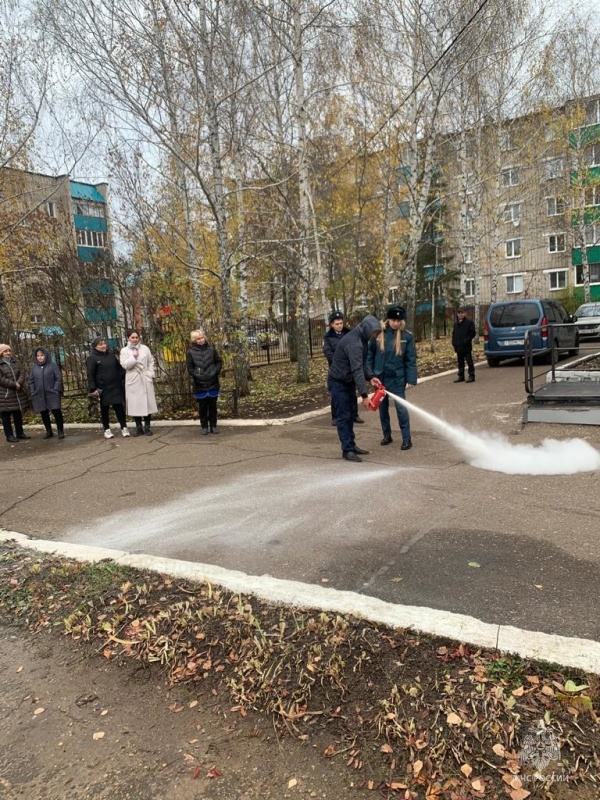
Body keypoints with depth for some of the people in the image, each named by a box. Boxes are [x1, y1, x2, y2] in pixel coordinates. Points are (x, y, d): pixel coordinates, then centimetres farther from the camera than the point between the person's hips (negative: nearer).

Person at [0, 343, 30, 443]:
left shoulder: (15, 362, 12)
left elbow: (22, 373, 4)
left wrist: (19, 383, -15)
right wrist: (14, 384, -18)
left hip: (18, 393, 6)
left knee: (18, 414, 13)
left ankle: (20, 433, 23)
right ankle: (9, 435, 7)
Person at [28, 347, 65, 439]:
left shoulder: (53, 365, -2)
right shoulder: (34, 367, 8)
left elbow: (59, 379, -4)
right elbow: (31, 381, 11)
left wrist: (55, 390, -12)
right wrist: (32, 393, 2)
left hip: (52, 395, -4)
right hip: (39, 396, 4)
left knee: (57, 412, -3)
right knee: (44, 414, 10)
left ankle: (60, 431, 7)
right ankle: (48, 431, 22)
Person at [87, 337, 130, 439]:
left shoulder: (111, 355, 11)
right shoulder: (92, 358, -4)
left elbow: (119, 368, 18)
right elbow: (90, 375, -9)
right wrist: (92, 389, -16)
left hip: (116, 387, 3)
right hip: (103, 389, -3)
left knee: (119, 407, 3)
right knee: (105, 409, 8)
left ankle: (124, 427, 11)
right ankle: (107, 430, 18)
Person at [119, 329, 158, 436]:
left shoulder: (145, 348, 7)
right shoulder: (124, 351, 3)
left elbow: (151, 362, 10)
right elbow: (124, 365, -9)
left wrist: (151, 375, 2)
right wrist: (134, 357, -13)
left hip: (145, 379, 1)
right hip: (133, 381, -1)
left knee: (147, 403, 2)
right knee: (135, 404, 0)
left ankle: (147, 427, 10)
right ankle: (139, 428, 9)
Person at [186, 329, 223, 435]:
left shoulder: (211, 348, 1)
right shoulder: (191, 352, -3)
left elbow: (219, 362, 5)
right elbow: (190, 368, -2)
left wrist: (215, 372, -8)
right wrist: (198, 376, -13)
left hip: (213, 383, 1)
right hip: (200, 384, -1)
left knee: (213, 405, 8)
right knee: (202, 406, 6)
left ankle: (213, 425, 17)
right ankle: (204, 426, 16)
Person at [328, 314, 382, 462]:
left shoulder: (361, 339, 3)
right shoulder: (353, 343, -29)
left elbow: (362, 363, 12)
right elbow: (357, 370, -34)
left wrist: (370, 377, -5)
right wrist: (364, 395, -36)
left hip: (348, 381, 10)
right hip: (338, 382, -10)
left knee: (350, 414, 13)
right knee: (343, 416, -7)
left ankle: (351, 445, 21)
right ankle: (347, 450, -3)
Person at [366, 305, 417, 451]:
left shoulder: (407, 337, -6)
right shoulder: (379, 334, -3)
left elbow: (411, 360, -4)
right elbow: (370, 355, 4)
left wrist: (411, 379, -9)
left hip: (397, 379, -3)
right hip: (380, 377, 3)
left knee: (401, 407, -3)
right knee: (383, 407, 13)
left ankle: (406, 439, 6)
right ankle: (387, 435, 27)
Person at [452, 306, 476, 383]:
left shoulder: (469, 322, -5)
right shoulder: (456, 323, 14)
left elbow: (472, 333, -7)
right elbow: (454, 334, 19)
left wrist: (467, 340, -16)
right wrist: (454, 342, 5)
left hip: (466, 347, -6)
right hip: (458, 347, 6)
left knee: (469, 362, -1)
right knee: (460, 362, 11)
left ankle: (471, 376, 3)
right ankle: (461, 376, 18)